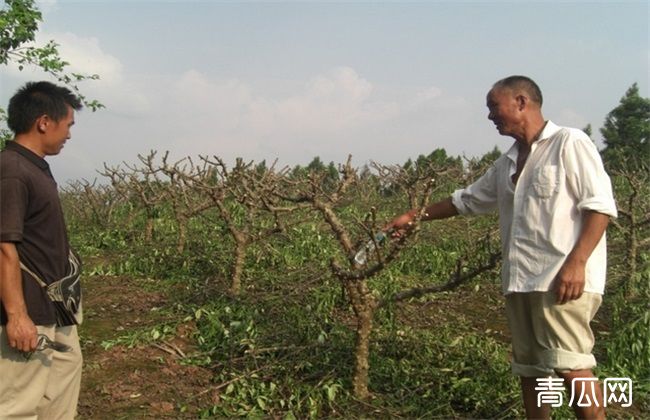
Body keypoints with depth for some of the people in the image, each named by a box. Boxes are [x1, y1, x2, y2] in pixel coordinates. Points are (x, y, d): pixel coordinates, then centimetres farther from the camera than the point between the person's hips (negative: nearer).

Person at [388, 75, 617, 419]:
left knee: (570, 367, -13)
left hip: (563, 278, -7)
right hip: (521, 280, 8)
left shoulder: (570, 143, -3)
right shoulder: (507, 163, 18)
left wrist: (576, 262, -20)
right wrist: (414, 217, 27)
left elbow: (600, 205, -10)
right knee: (530, 368, 11)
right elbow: (465, 200, 29)